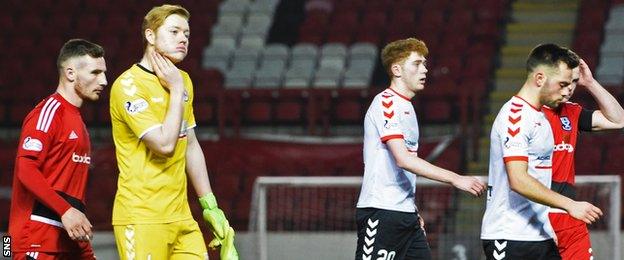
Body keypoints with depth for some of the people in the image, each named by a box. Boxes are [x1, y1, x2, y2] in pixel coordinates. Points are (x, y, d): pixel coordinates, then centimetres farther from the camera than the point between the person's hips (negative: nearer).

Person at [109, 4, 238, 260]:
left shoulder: (183, 81, 15)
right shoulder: (129, 85, -11)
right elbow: (165, 144, -19)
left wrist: (210, 206, 19)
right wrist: (176, 90, -9)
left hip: (180, 216, 7)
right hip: (142, 218, -7)